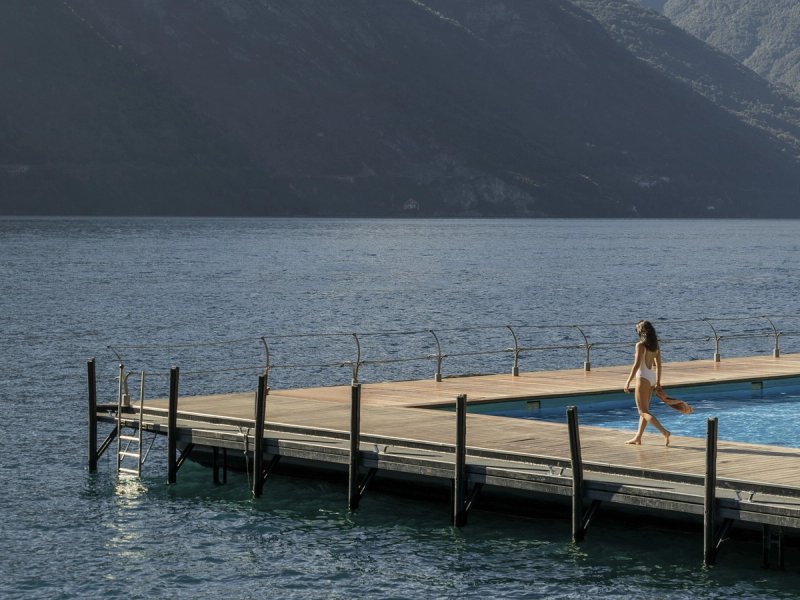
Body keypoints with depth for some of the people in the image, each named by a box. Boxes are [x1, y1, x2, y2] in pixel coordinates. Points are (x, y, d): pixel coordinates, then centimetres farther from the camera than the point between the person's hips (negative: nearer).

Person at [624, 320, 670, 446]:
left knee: (643, 411, -3)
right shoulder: (655, 345, 7)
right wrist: (658, 382, 20)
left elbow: (636, 365, -18)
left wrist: (628, 382, -14)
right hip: (652, 378, 8)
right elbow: (658, 365, 12)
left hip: (643, 378, -8)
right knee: (644, 410, 16)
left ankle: (664, 432, -18)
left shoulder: (640, 345, -15)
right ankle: (638, 437, 23)